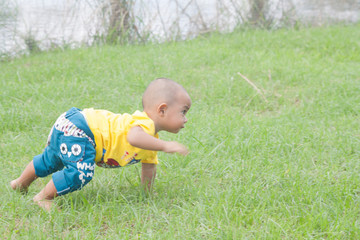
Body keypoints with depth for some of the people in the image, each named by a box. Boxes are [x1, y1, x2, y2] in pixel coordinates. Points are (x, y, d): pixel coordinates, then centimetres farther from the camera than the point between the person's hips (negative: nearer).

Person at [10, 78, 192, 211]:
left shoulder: (151, 138, 11)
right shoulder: (145, 123, -23)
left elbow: (148, 166, 25)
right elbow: (133, 137, -48)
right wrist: (165, 146, -46)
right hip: (75, 130, -11)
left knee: (50, 161, 29)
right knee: (80, 172, -26)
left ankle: (21, 184, 51)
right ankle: (43, 198, -9)